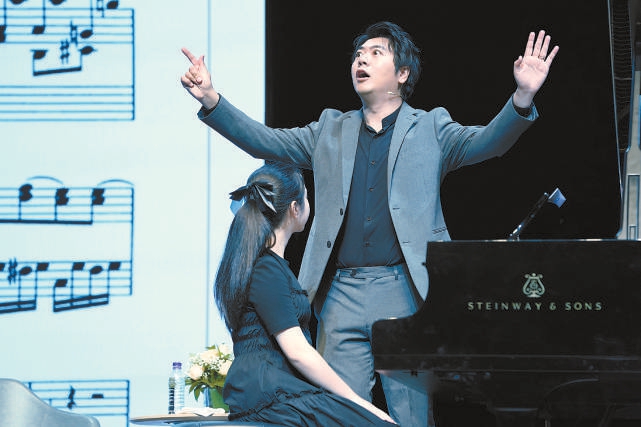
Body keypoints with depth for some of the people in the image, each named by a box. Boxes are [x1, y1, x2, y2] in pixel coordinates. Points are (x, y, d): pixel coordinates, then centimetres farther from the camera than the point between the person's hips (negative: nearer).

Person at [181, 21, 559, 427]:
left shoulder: (430, 129, 10)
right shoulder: (331, 131, 19)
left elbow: (484, 142, -5)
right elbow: (266, 141, 14)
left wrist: (522, 99, -25)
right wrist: (210, 99, 0)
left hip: (406, 292, -2)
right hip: (342, 297, 3)